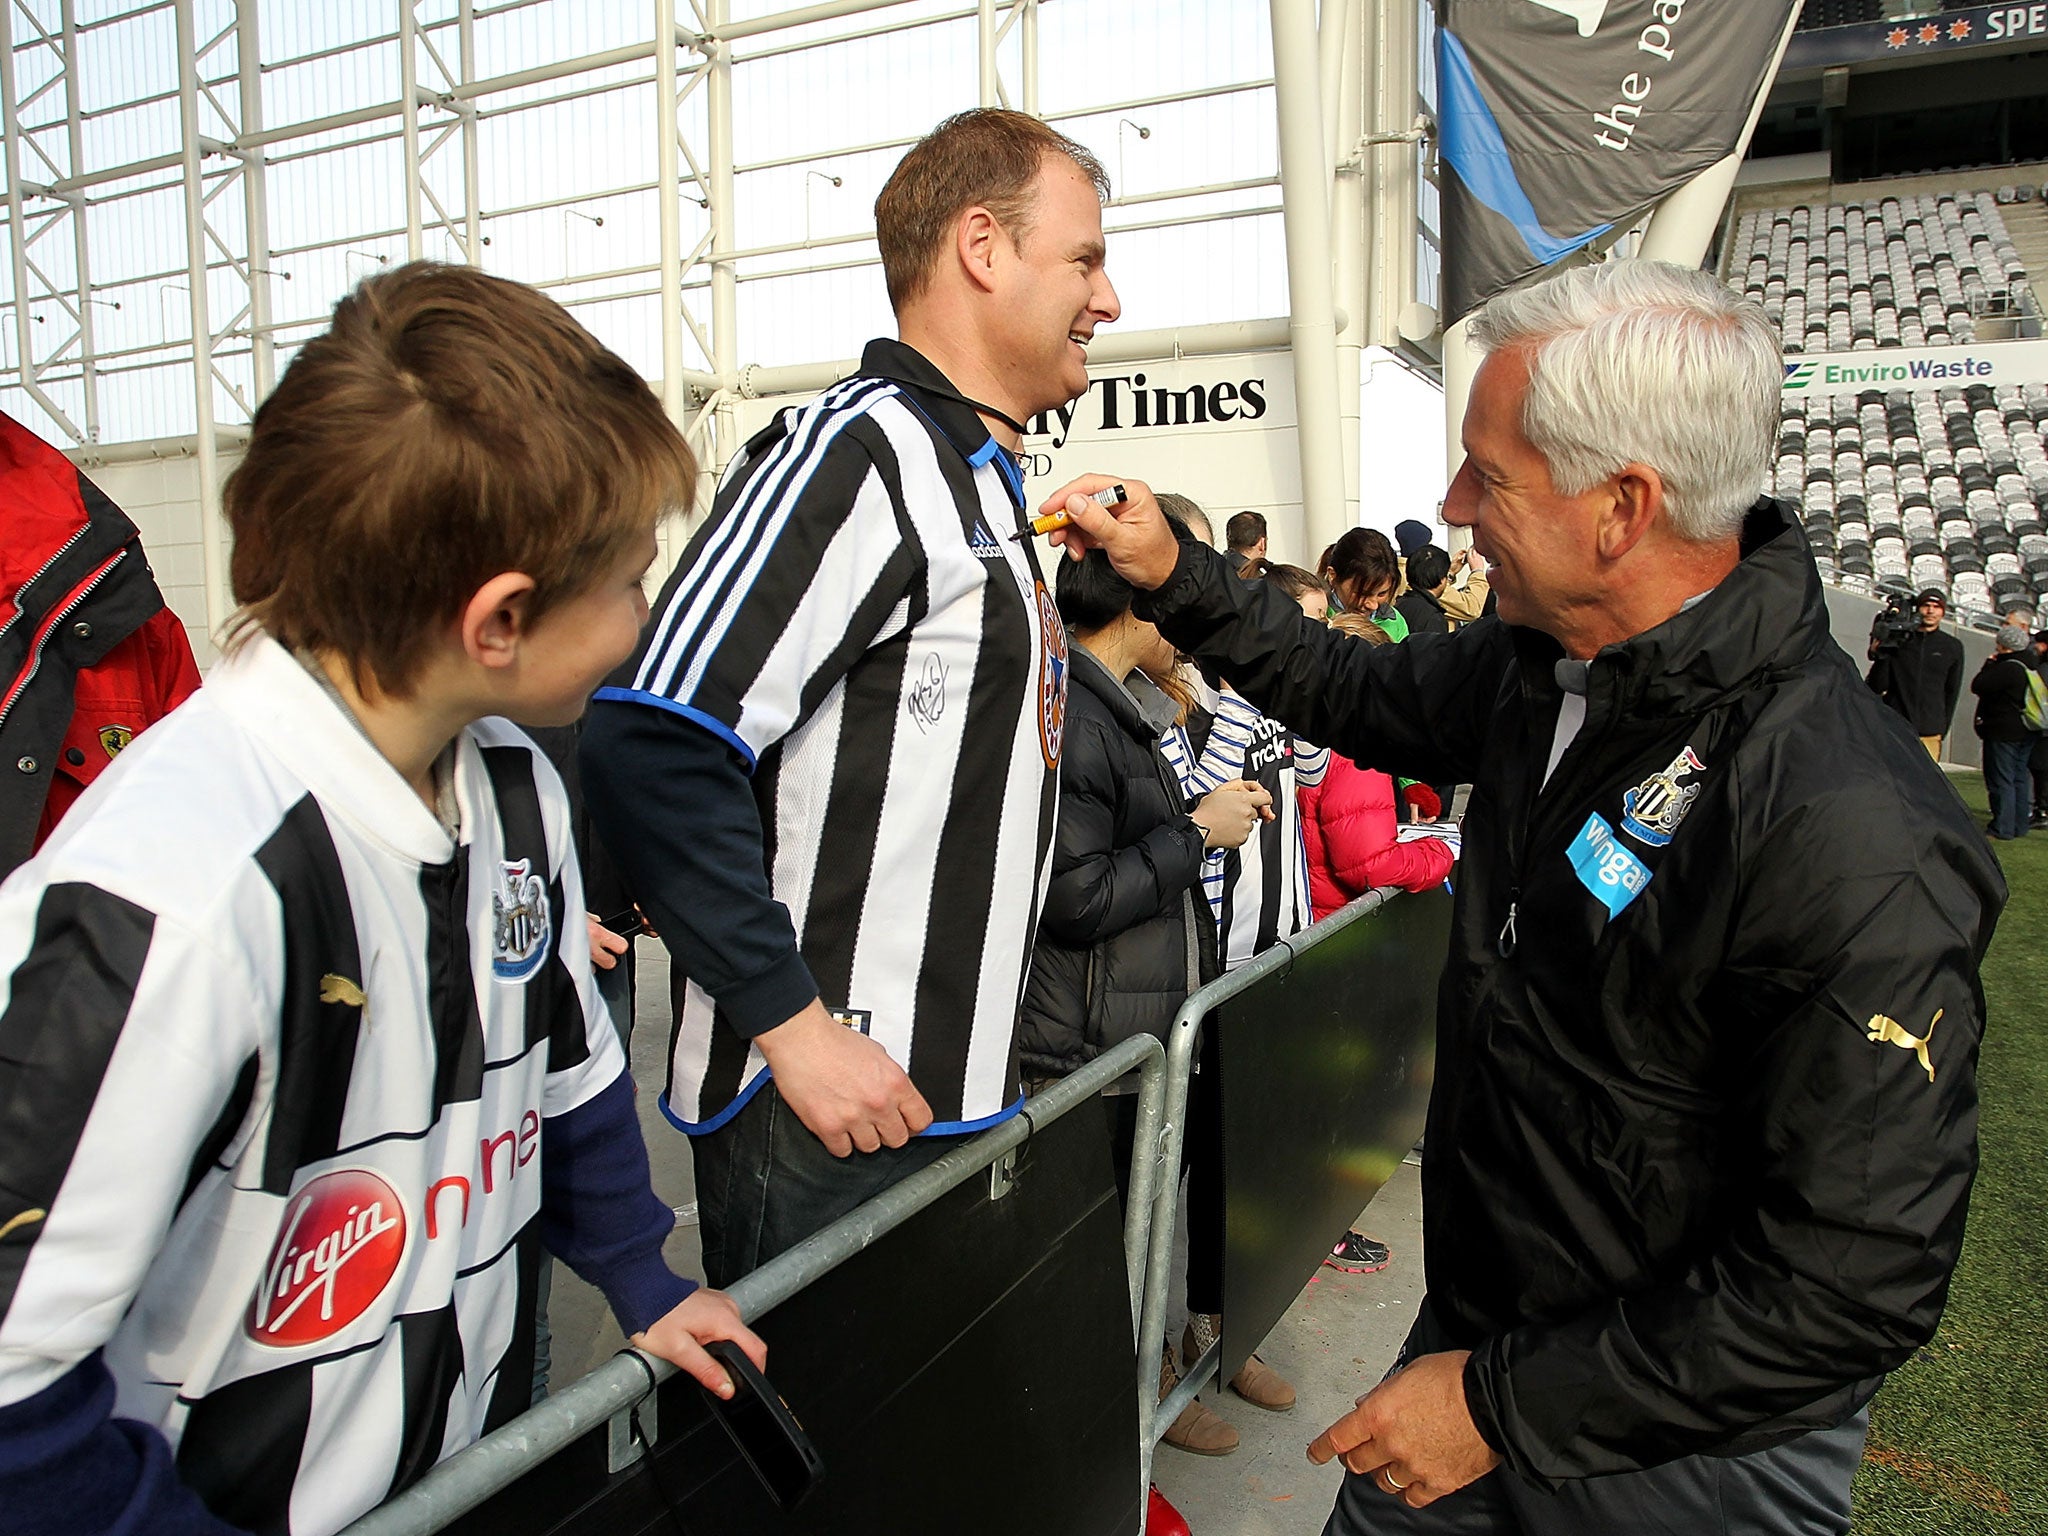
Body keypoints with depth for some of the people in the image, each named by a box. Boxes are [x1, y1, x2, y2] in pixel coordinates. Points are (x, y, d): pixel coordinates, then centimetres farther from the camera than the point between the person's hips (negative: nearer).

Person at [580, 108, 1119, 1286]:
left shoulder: (982, 482, 15)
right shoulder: (859, 450, -16)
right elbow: (655, 751, -24)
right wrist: (795, 1025, -21)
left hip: (962, 1098, 9)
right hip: (830, 1117, -9)